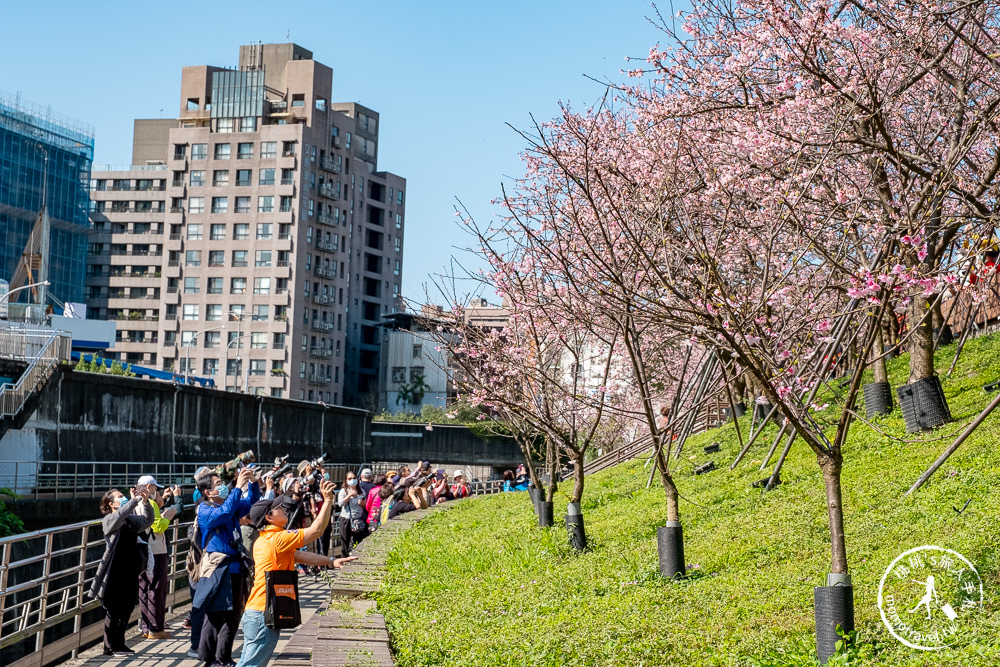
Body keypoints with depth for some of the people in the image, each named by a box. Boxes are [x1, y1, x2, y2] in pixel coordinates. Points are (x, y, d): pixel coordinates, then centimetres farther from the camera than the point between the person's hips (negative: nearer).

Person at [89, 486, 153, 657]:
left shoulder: (131, 519, 13)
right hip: (115, 573, -7)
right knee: (113, 610, -1)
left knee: (126, 609, 11)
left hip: (130, 572, 7)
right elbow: (120, 515, -26)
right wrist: (135, 500, -27)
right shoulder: (109, 520, -7)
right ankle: (110, 646, 7)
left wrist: (146, 502, -4)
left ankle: (119, 644, 21)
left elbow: (147, 521, 10)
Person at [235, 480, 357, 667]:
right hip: (264, 615, -10)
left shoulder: (264, 540, 15)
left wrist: (331, 561, 14)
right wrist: (328, 500, -11)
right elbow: (316, 530, -15)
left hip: (256, 612, 10)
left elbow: (298, 555, 18)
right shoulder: (278, 538, -15)